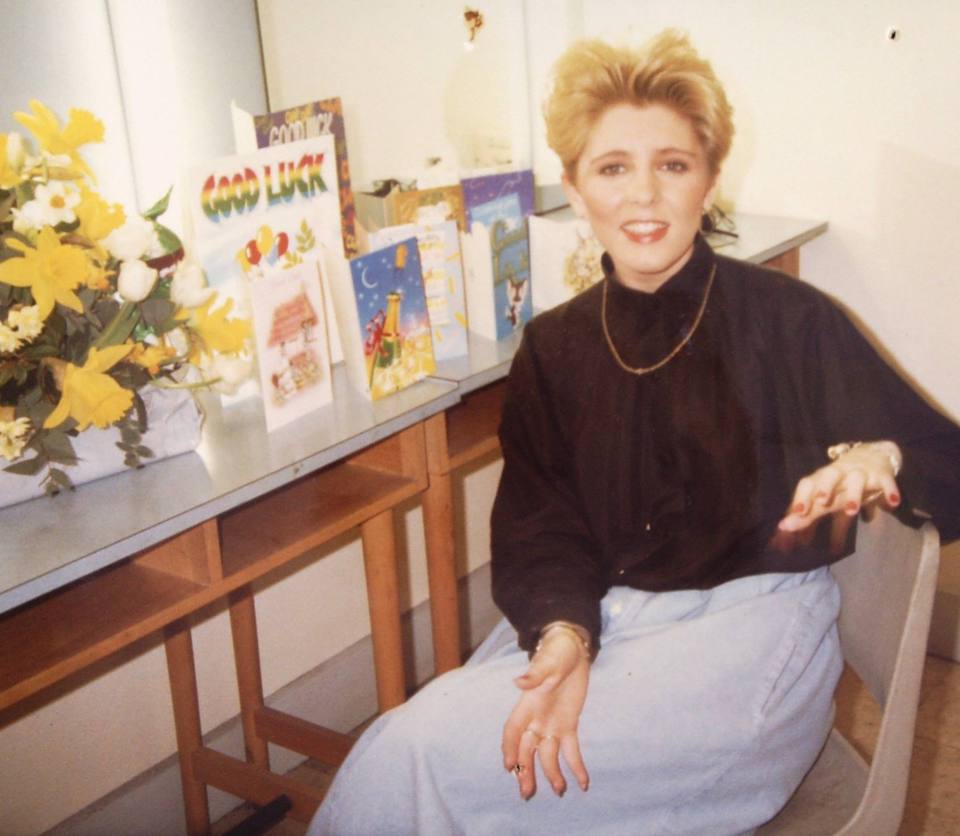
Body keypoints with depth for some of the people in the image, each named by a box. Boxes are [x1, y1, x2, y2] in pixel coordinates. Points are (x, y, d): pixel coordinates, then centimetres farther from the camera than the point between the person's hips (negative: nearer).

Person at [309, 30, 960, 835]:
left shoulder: (789, 320, -5)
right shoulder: (555, 346, 8)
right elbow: (537, 524, 2)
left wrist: (874, 461, -31)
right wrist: (563, 632, -19)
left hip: (749, 622, -4)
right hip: (601, 613, 4)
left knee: (416, 755, -21)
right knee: (406, 744, -22)